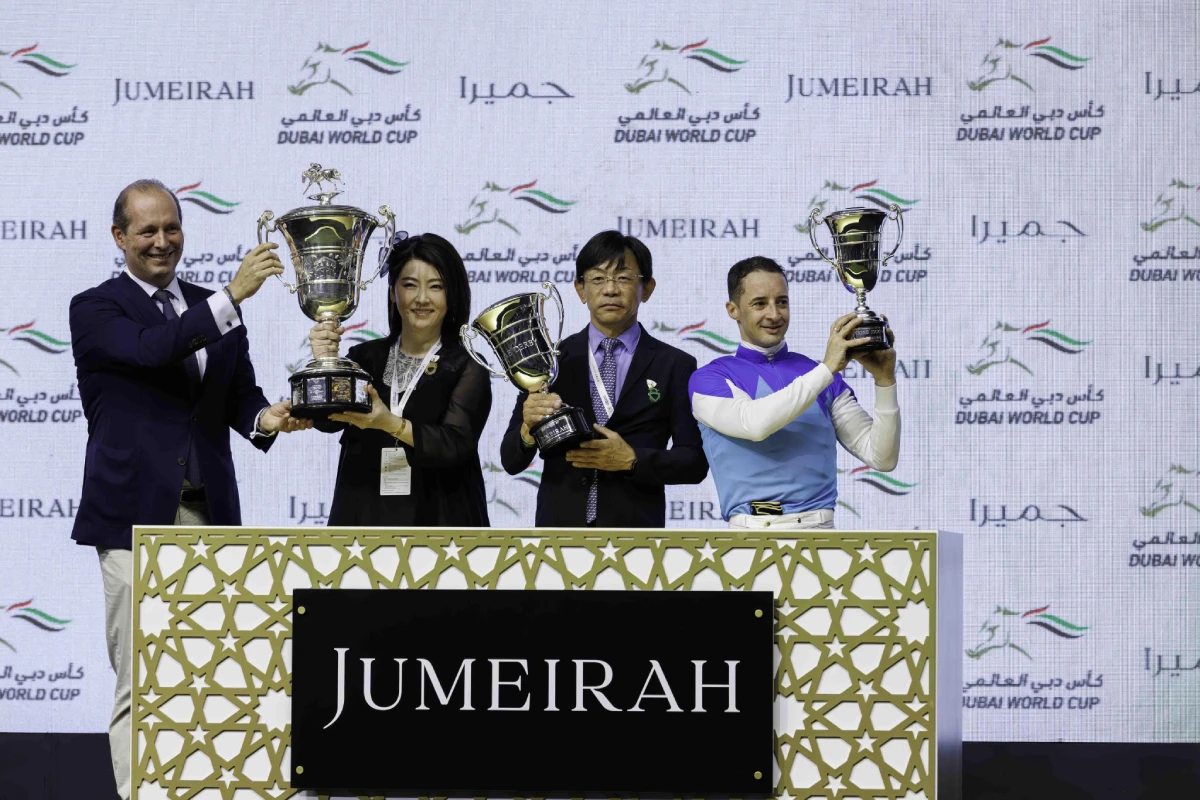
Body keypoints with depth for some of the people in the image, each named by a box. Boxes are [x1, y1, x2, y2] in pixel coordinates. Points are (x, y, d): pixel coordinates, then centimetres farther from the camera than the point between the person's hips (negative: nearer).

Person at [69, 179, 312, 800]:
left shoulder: (213, 308, 16)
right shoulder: (95, 308, 0)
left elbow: (238, 393, 15)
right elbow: (150, 349, -19)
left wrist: (264, 417, -9)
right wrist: (233, 296, -24)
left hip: (209, 516, 5)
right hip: (136, 517, -4)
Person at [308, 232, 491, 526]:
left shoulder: (467, 368, -1)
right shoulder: (365, 358, 7)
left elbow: (457, 444, -15)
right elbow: (329, 419, -8)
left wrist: (390, 424, -30)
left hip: (436, 524, -2)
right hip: (363, 521, 2)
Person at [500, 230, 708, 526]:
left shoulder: (675, 366, 4)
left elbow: (695, 462, 1)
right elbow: (511, 461, 3)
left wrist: (632, 460, -15)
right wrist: (528, 429, -19)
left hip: (633, 536, -1)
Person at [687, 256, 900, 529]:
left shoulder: (821, 376, 14)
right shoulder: (709, 378, 7)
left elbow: (882, 457, 7)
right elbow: (755, 423, -14)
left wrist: (884, 379, -4)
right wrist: (827, 369, -14)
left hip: (820, 528, 2)